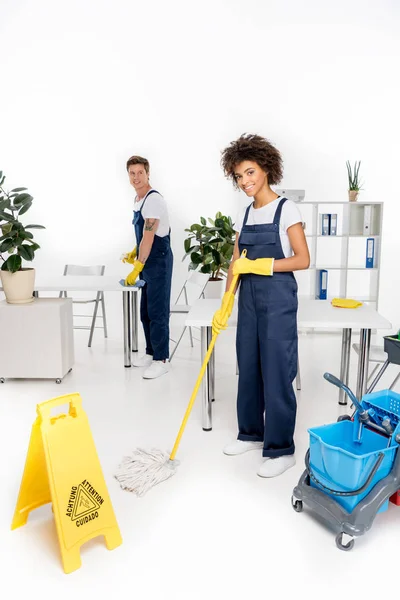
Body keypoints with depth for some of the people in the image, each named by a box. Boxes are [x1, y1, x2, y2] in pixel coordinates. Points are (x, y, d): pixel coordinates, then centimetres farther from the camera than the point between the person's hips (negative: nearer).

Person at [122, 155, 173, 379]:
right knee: (146, 310, 14)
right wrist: (133, 253, 11)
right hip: (147, 260, 10)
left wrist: (136, 269, -20)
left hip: (158, 260, -10)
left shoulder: (154, 200, -18)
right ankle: (151, 353, 26)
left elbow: (149, 238, -22)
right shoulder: (138, 200, 12)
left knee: (157, 311, -6)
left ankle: (161, 359, 3)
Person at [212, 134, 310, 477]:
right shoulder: (245, 214, 11)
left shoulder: (286, 209, -7)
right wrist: (225, 306, 7)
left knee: (276, 372, -1)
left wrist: (258, 264, -17)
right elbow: (236, 265, 12)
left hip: (278, 298, -7)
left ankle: (281, 450, 12)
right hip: (249, 298, 7)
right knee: (248, 368, 13)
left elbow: (303, 260, -13)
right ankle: (252, 433, 31)